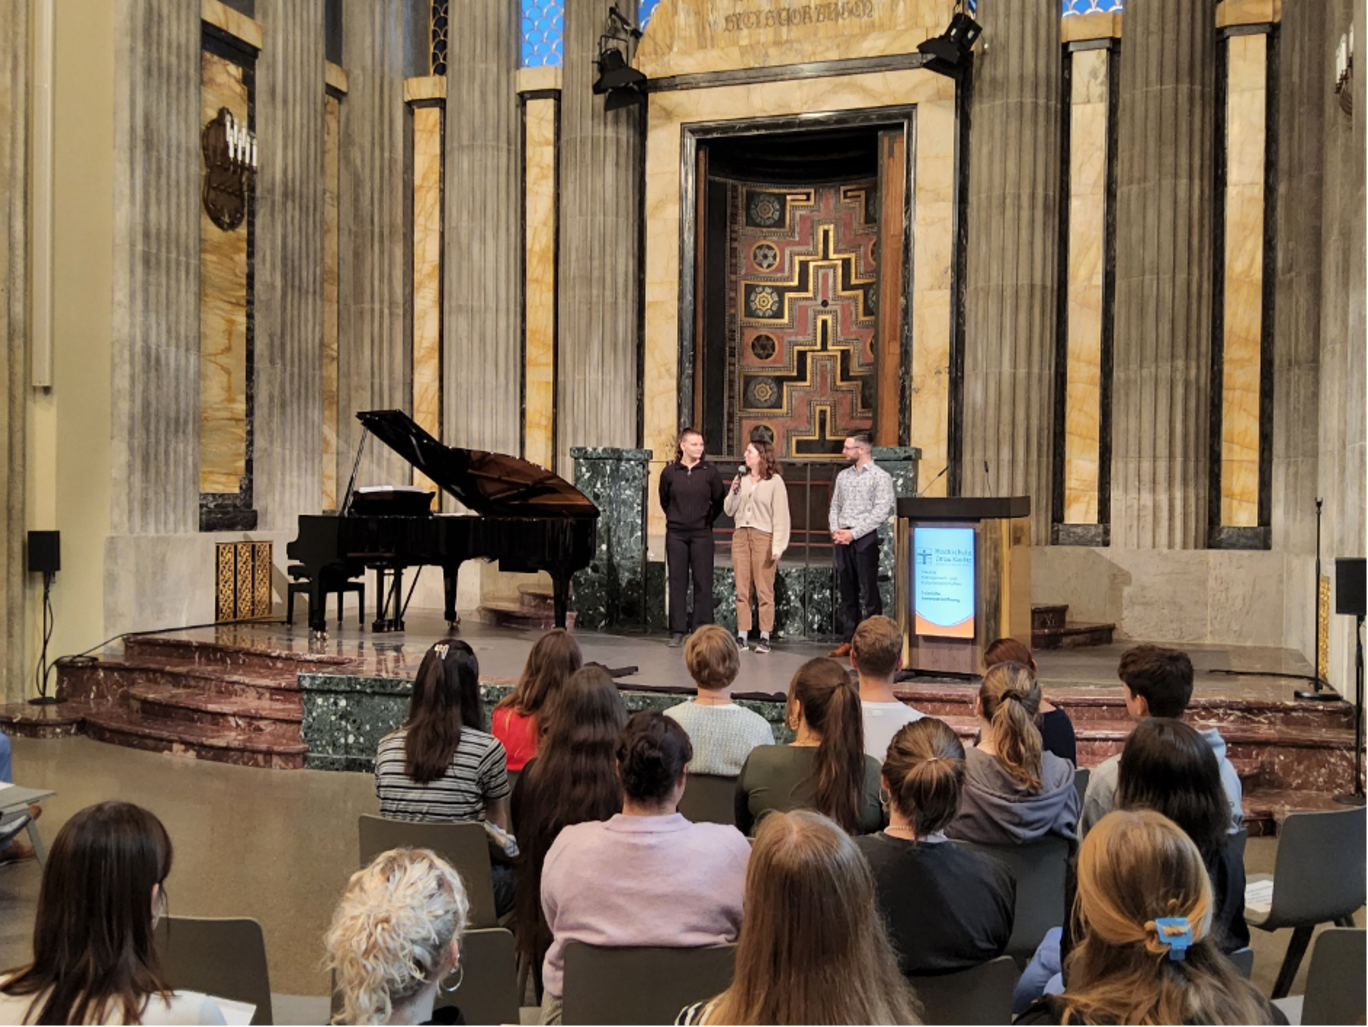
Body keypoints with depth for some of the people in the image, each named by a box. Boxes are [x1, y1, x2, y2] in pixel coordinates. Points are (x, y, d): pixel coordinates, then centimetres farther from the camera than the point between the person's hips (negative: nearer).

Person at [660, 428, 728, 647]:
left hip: (701, 534, -1)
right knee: (677, 581, 5)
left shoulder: (710, 472, -2)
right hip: (676, 534, 1)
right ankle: (677, 631, 11)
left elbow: (719, 501, 6)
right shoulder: (669, 472, 1)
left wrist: (707, 520, 7)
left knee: (703, 582, 0)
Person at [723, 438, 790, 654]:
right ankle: (742, 635, 9)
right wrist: (734, 491, -3)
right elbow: (729, 511, 14)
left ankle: (765, 637, 1)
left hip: (763, 537, -5)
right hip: (740, 536, 5)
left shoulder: (774, 481, -2)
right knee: (742, 590, 5)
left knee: (764, 590, -4)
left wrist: (777, 547, -11)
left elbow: (780, 515, -5)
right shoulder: (742, 480, 13)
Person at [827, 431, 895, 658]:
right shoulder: (843, 476, 16)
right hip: (842, 539, 6)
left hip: (865, 539, -6)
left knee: (868, 593, -5)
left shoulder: (880, 476, -4)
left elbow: (881, 511, -12)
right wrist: (835, 530, -2)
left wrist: (853, 533, -15)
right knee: (847, 592, 8)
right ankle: (848, 641, 12)